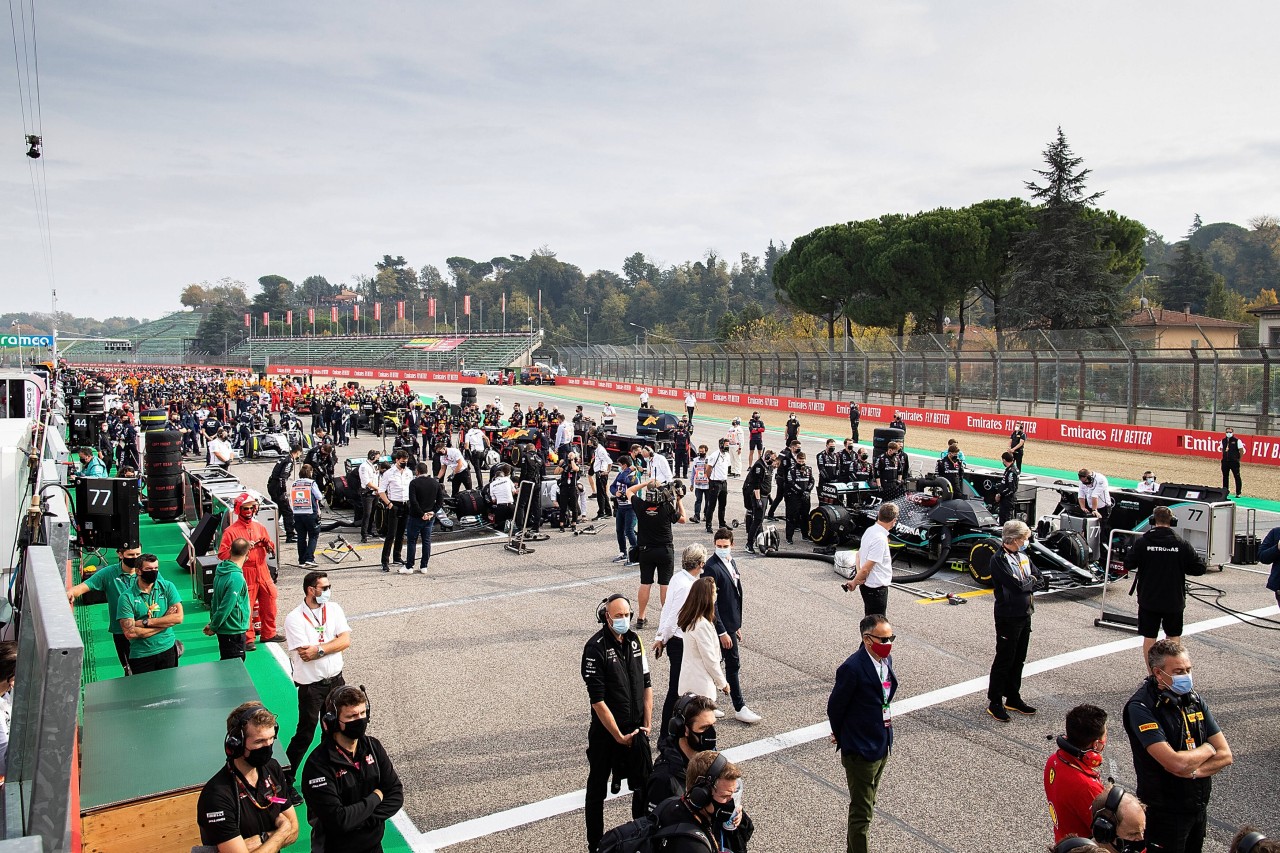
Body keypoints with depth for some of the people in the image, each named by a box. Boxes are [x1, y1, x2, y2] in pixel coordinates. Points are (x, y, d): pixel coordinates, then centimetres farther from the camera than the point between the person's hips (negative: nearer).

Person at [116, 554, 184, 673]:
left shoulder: (167, 587, -1)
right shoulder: (126, 597, -9)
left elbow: (178, 617, -10)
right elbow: (130, 633, -16)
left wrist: (146, 622, -16)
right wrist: (165, 622, -13)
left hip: (167, 650, 2)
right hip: (140, 655, -2)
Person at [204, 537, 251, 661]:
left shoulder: (221, 571, 3)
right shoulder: (236, 578, -24)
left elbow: (215, 599, 10)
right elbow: (226, 606, -23)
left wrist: (213, 622, 15)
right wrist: (213, 627, -10)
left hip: (224, 630, 8)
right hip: (233, 631, -8)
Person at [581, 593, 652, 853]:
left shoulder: (634, 640, 1)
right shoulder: (595, 648, -19)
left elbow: (646, 684, 9)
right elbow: (597, 700, -19)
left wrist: (647, 723, 3)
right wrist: (618, 735, -15)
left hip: (636, 729, 6)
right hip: (605, 732, -5)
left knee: (644, 785, 13)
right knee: (597, 789, 10)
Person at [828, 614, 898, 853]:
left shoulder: (886, 658, -1)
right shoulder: (852, 668, -26)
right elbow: (835, 707, -15)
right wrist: (842, 737, 0)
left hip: (882, 746, 8)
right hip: (861, 750, -8)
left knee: (866, 804, 24)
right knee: (862, 812, 4)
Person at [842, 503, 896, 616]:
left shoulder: (870, 530, 3)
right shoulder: (880, 539, -24)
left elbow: (859, 554, 11)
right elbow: (866, 568, -24)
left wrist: (858, 575, -2)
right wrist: (854, 582, -9)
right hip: (876, 588, -9)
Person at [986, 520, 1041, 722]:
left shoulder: (1022, 555, 8)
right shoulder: (998, 559, -19)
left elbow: (1038, 575, 6)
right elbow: (1016, 586, -24)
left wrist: (1025, 583, -10)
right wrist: (1030, 581, -7)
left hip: (1024, 614, 8)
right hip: (1008, 616, -8)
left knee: (1018, 660, 16)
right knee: (1004, 660, 0)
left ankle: (1013, 698, 28)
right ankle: (994, 702, 10)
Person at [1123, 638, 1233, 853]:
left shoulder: (1194, 699, -1)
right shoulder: (1140, 707, -23)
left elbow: (1226, 756, -2)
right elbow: (1175, 762, -29)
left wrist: (1192, 771, -18)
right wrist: (1206, 749, -11)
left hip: (1199, 806, 6)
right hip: (1164, 812, -6)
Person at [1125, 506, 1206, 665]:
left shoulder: (1142, 541, -11)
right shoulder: (1181, 543, -8)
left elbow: (1128, 565, -8)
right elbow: (1200, 568, -4)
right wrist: (1180, 566, 12)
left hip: (1148, 599, -1)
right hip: (1174, 599, 1)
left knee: (1149, 638, 8)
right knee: (1173, 637, 18)